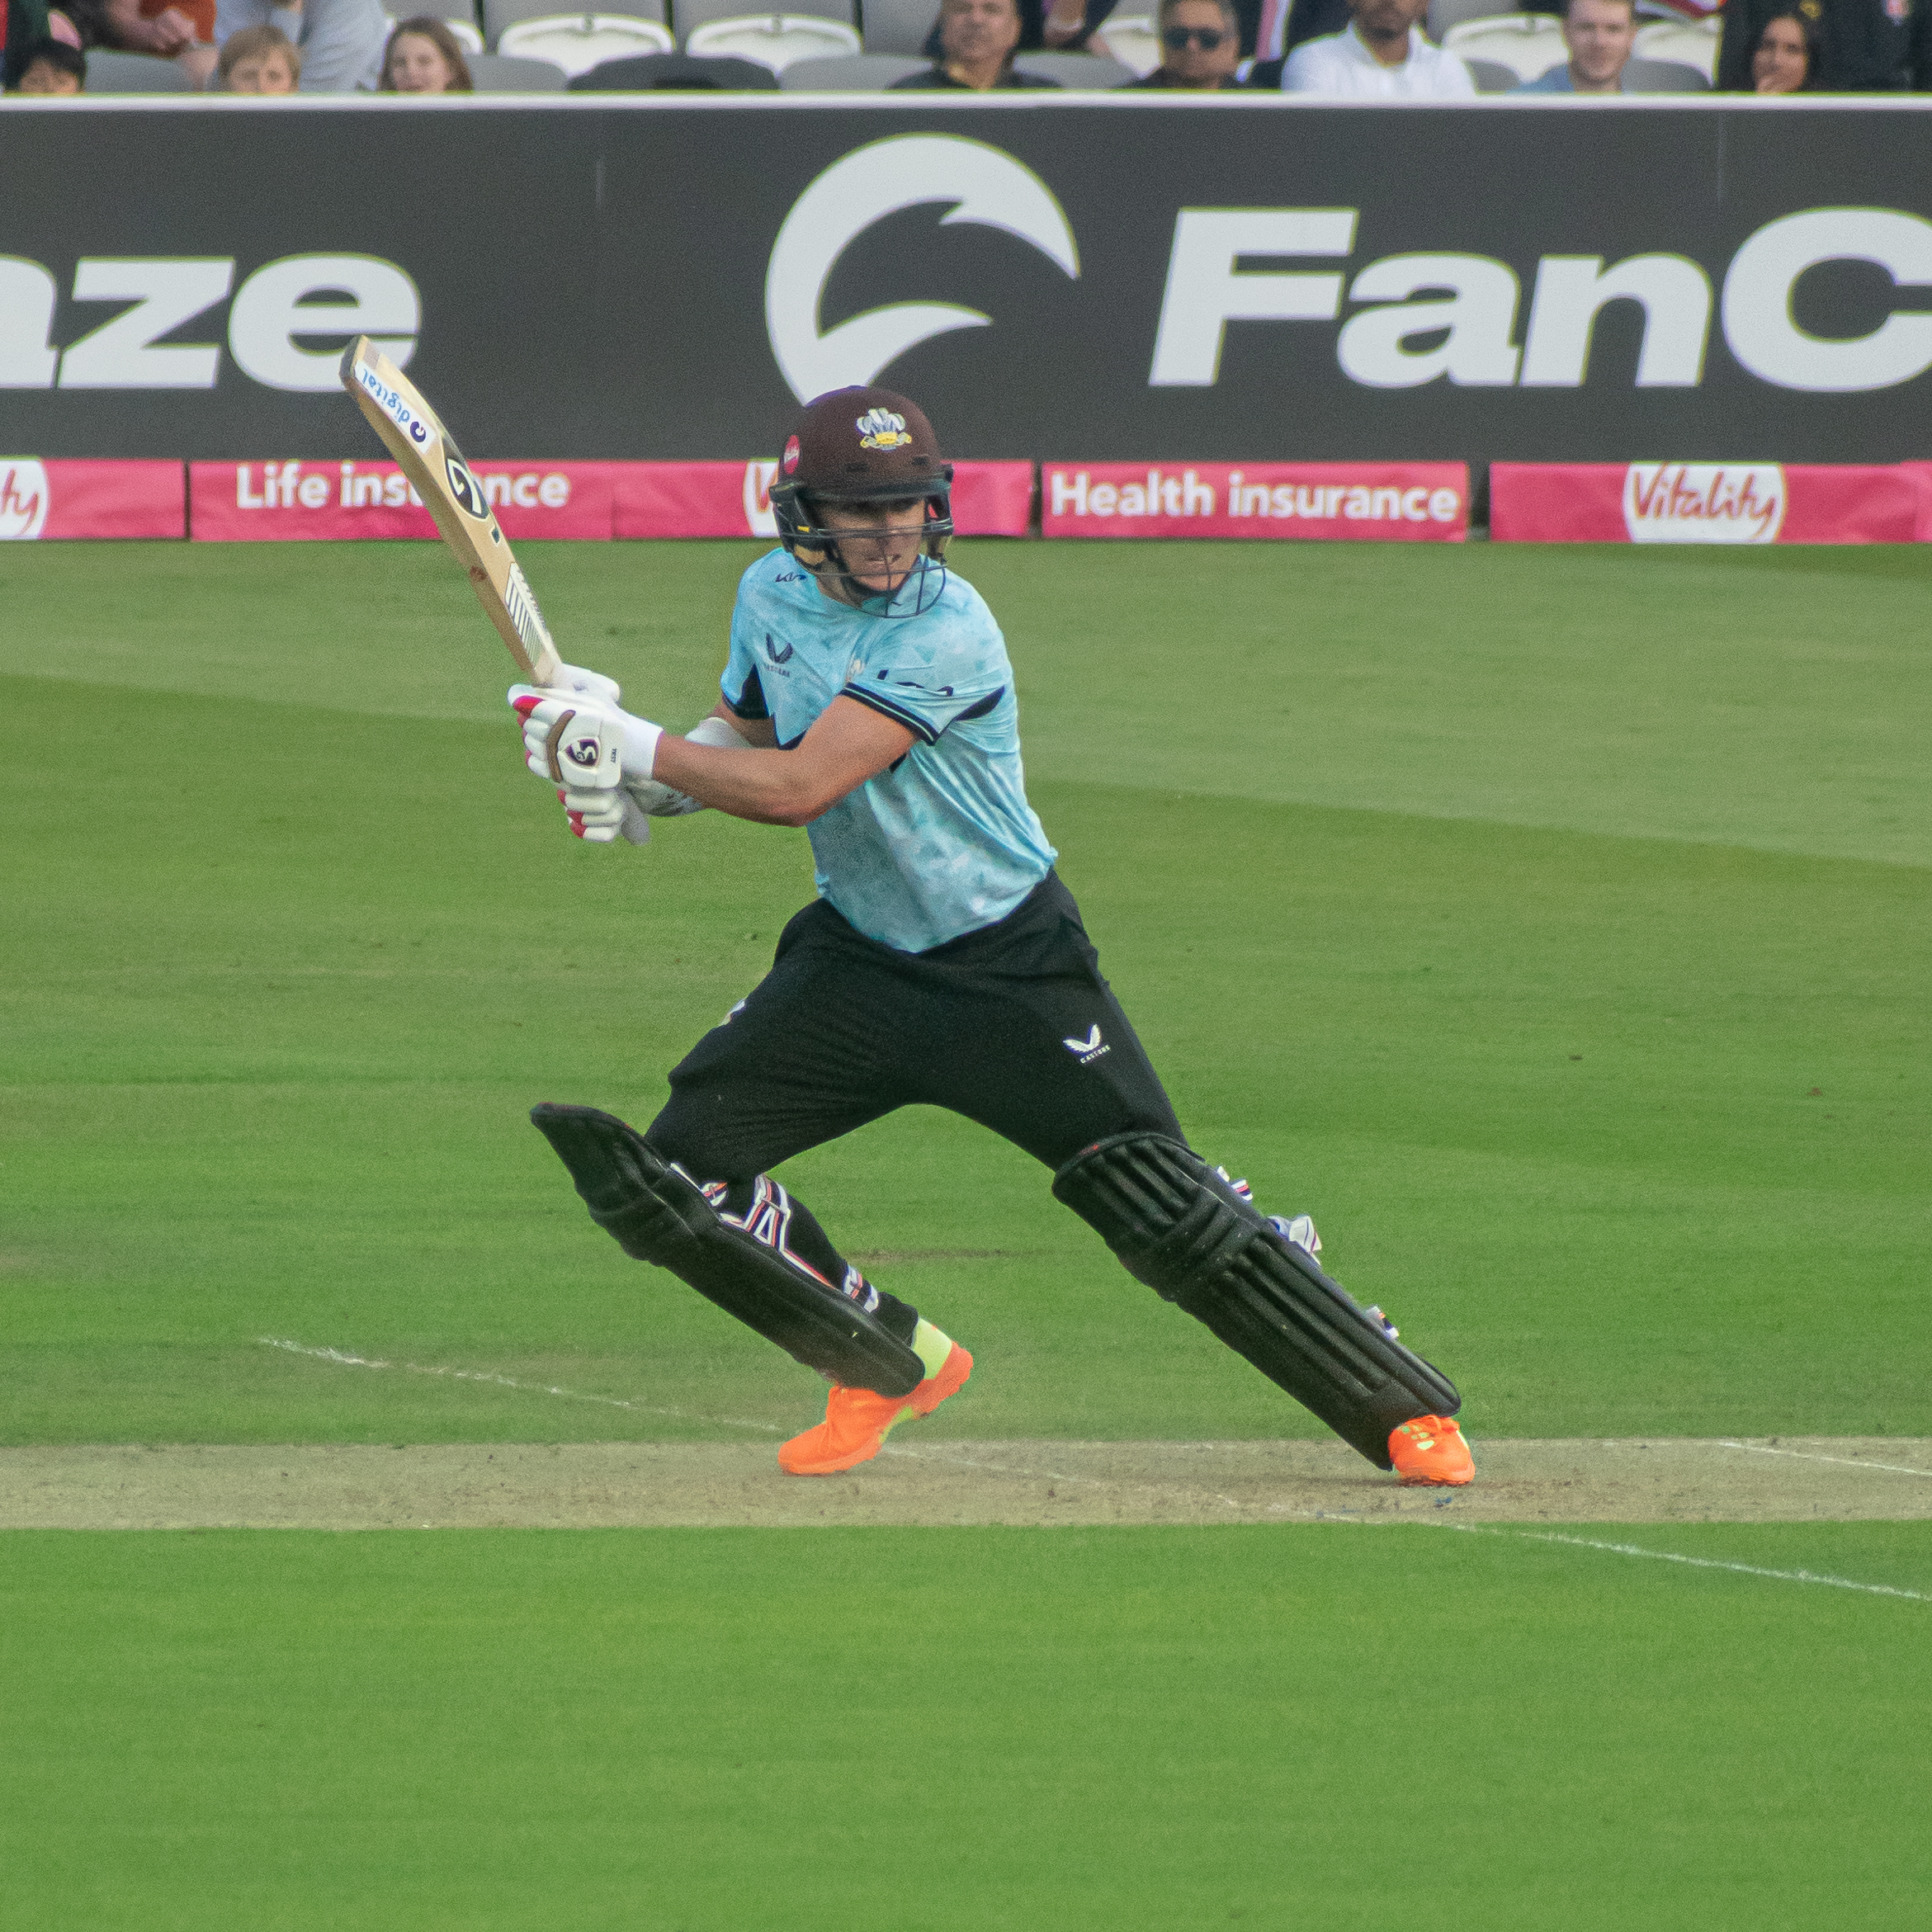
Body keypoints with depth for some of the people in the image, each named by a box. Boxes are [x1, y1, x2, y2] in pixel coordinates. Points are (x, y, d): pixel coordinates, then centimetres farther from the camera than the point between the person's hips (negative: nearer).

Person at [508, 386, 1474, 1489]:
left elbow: (799, 787, -30)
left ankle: (1407, 1411, -1)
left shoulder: (948, 632, -25)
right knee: (677, 1171, -7)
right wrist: (636, 788, -5)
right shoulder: (773, 595, -1)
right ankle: (893, 1365, 14)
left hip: (1015, 971, -6)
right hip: (856, 963, 6)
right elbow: (739, 739, 15)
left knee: (1167, 1211, -13)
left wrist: (629, 745, -25)